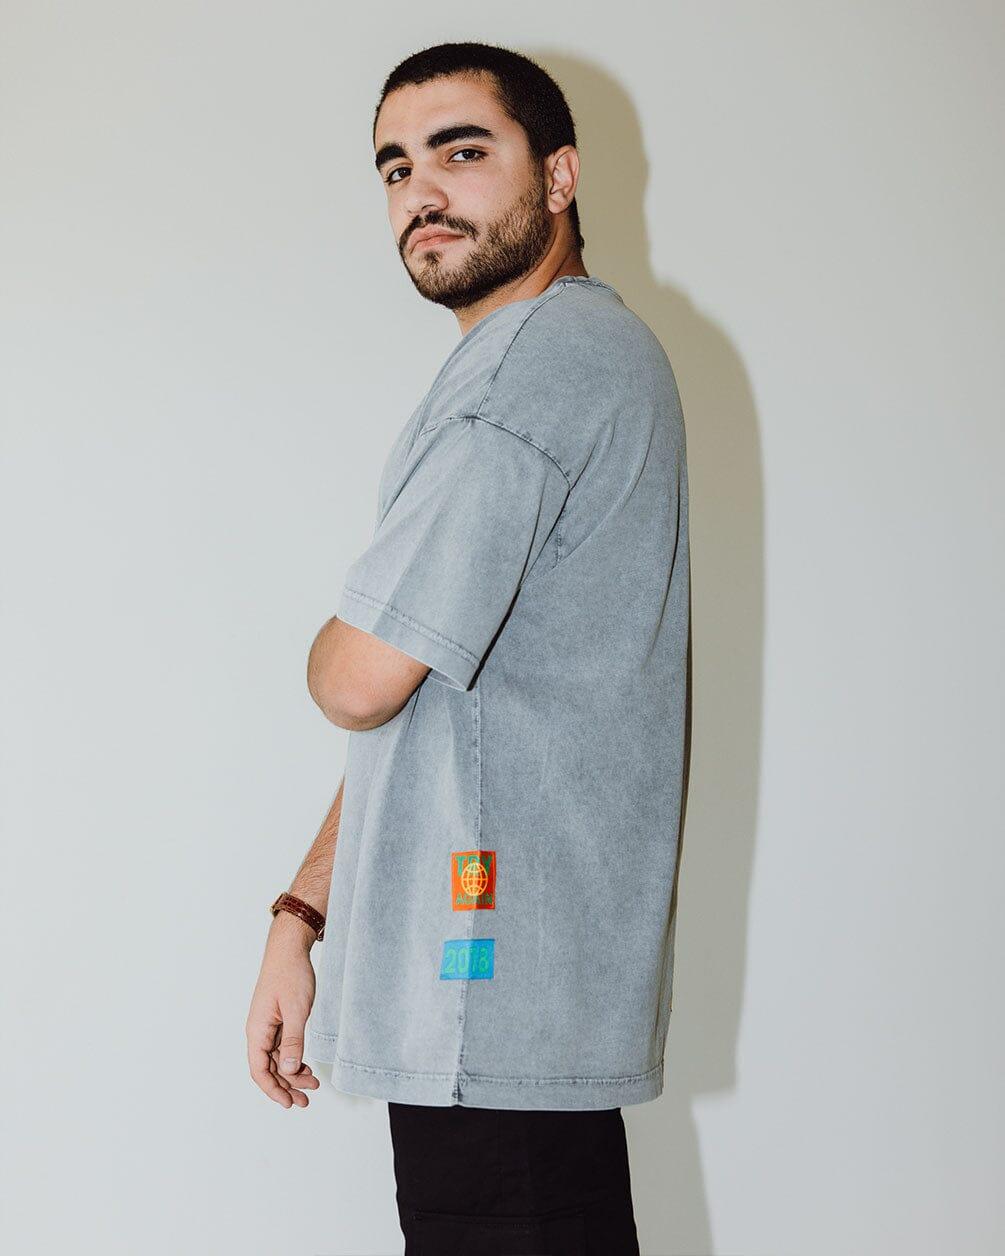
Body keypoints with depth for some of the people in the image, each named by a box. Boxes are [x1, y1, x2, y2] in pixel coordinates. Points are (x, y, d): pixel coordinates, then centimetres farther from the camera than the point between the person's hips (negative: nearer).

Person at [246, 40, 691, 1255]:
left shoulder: (544, 354, -13)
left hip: (491, 1002, -10)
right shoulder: (583, 353, 20)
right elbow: (421, 706, 19)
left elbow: (361, 680, -18)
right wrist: (301, 918, 15)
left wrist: (335, 644, 6)